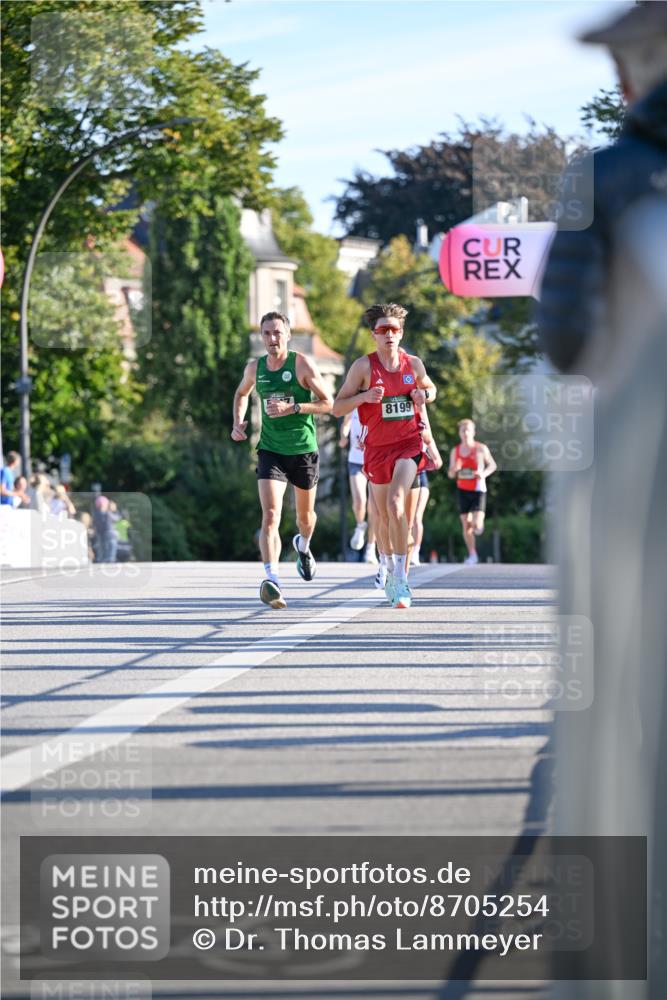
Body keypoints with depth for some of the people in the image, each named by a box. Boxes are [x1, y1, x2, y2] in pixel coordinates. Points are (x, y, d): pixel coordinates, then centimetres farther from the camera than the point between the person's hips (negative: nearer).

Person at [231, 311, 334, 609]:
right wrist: (238, 422, 7)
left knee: (305, 514, 18)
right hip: (270, 450, 1)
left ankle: (303, 545, 54)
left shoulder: (302, 364, -9)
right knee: (270, 515, -18)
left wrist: (293, 408, -21)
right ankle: (271, 579, -30)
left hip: (304, 450, -1)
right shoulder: (255, 367, 3)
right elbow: (242, 393, 24)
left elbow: (327, 403, -8)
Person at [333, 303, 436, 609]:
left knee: (395, 503, -22)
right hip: (377, 447, 1)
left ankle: (401, 579, -22)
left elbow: (431, 388, 24)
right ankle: (389, 570, 36)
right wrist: (364, 396, -22)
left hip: (409, 444, -1)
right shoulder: (363, 366, -6)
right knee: (384, 516, 11)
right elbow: (337, 408, -5)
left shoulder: (414, 364, 2)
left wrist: (424, 395, 0)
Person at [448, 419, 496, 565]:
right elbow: (450, 474, 10)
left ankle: (479, 525, 25)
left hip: (478, 490, -3)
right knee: (466, 525, 1)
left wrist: (484, 473, -14)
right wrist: (454, 470, -14)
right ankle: (472, 554, 13)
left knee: (476, 524, -13)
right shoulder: (455, 451, 3)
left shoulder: (481, 448, -5)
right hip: (462, 490, 3)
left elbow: (492, 465, 6)